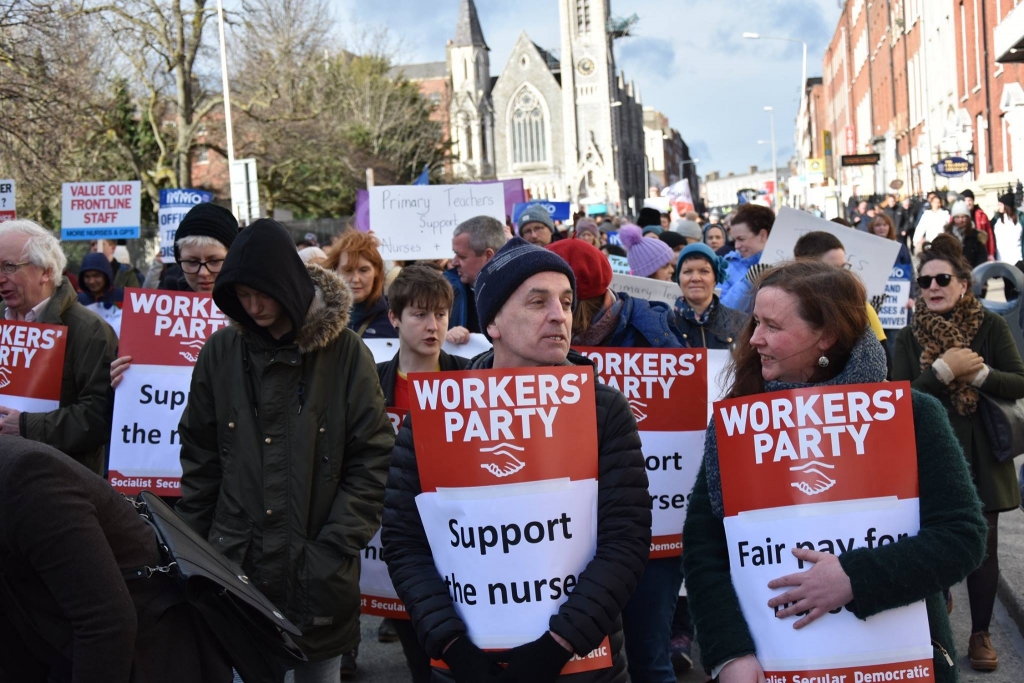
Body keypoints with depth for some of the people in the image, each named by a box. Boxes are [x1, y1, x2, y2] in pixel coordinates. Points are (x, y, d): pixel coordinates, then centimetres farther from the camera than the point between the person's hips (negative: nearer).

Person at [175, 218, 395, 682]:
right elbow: (199, 457, 8)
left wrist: (334, 551, -10)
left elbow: (372, 458, -6)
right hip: (237, 564, 2)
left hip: (317, 573, -2)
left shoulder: (344, 351, -6)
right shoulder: (221, 351, 1)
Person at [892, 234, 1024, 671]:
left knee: (982, 547, 6)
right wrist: (944, 370, -21)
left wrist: (978, 373, -22)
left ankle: (980, 633, 22)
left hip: (980, 455, -1)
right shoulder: (909, 337, 0)